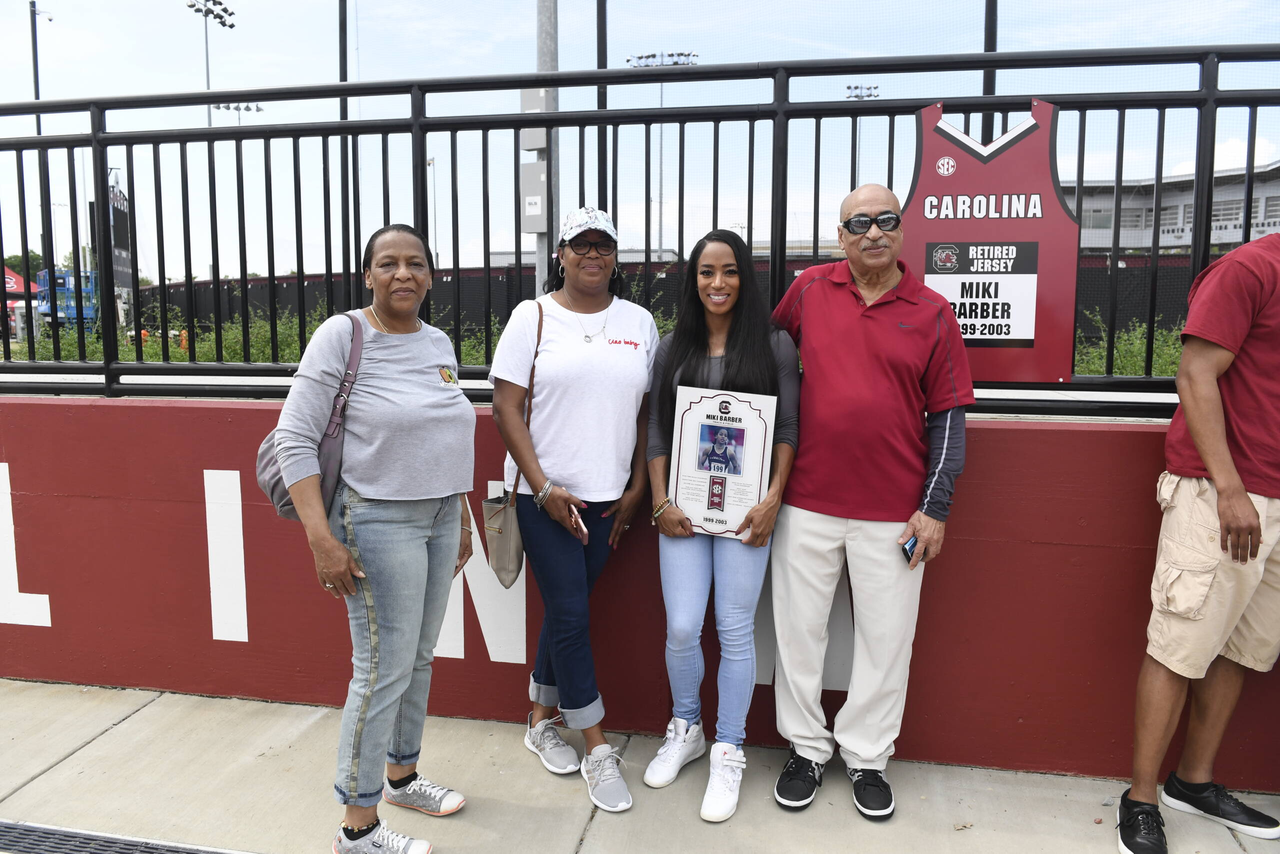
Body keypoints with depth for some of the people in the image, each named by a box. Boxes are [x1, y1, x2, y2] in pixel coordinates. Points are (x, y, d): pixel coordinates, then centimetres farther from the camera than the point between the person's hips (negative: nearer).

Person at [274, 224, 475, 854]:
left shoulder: (439, 344, 8)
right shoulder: (342, 335, -12)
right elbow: (295, 439, -15)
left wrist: (462, 519, 19)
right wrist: (322, 540, -20)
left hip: (440, 517, 7)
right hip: (380, 522, -7)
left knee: (418, 659, 18)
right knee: (383, 672, -3)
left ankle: (401, 776, 39)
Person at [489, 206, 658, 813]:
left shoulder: (639, 323, 7)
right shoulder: (533, 317, -2)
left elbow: (649, 411, 9)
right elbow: (506, 408, -6)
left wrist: (637, 488, 2)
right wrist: (543, 488, -12)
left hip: (609, 495, 3)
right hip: (544, 492, -3)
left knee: (566, 609, 12)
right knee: (570, 614, -2)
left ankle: (541, 720, 32)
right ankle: (597, 750, 10)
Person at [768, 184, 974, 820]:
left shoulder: (932, 314, 1)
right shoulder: (808, 290, 3)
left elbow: (947, 417, 1)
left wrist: (934, 508, -4)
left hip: (893, 513, -1)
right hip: (807, 503, 1)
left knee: (886, 639, 9)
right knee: (799, 630, 10)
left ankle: (866, 756, 28)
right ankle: (806, 748, 29)